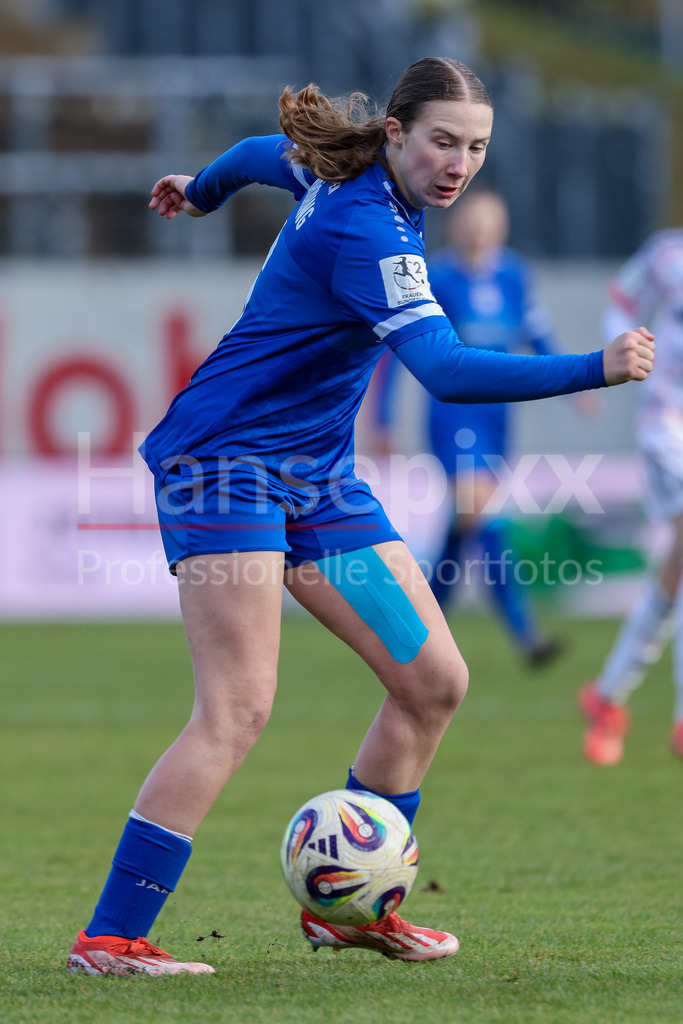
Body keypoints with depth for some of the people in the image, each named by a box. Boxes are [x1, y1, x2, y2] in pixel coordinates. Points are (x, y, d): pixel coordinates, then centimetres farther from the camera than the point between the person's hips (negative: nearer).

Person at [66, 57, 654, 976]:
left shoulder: (344, 170, 4)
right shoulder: (364, 230, -25)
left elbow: (260, 154, 26)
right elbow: (447, 372, -36)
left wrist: (199, 192, 48)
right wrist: (598, 369, -42)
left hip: (318, 475, 10)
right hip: (227, 460, -10)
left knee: (434, 681, 4)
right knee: (237, 709, -19)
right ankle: (111, 939, -16)